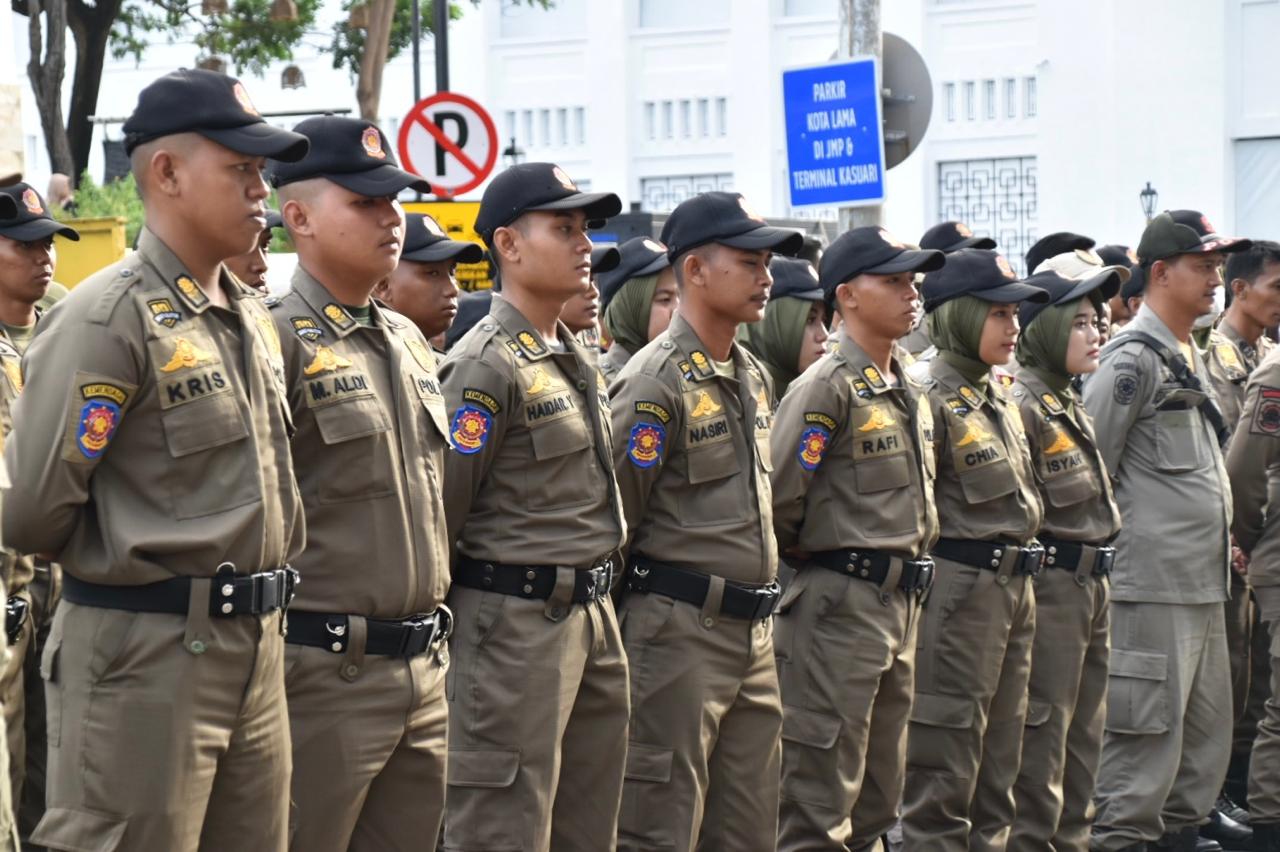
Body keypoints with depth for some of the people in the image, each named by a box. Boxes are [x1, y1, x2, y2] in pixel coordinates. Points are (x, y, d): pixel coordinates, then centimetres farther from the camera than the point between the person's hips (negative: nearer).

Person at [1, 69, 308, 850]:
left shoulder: (254, 319, 13)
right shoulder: (111, 319, -13)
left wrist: (264, 588, 13)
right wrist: (135, 564, -3)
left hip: (258, 649, 8)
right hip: (145, 655, -8)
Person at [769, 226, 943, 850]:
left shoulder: (909, 391, 14)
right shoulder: (828, 388, -13)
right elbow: (777, 498, -18)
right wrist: (804, 555, -2)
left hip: (900, 605, 9)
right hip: (841, 605, -9)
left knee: (877, 801, 15)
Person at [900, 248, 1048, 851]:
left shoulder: (1000, 399, 14)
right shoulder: (932, 398, -13)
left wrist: (1020, 582, 19)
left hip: (1014, 587, 9)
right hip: (960, 590, -9)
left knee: (1000, 750, 13)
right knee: (947, 756, -3)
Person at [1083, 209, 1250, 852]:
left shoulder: (1189, 358, 17)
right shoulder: (1132, 358, -12)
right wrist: (1114, 535, -10)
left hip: (1204, 582, 9)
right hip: (1152, 582, -9)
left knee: (1208, 730, 14)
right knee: (1149, 729, -6)